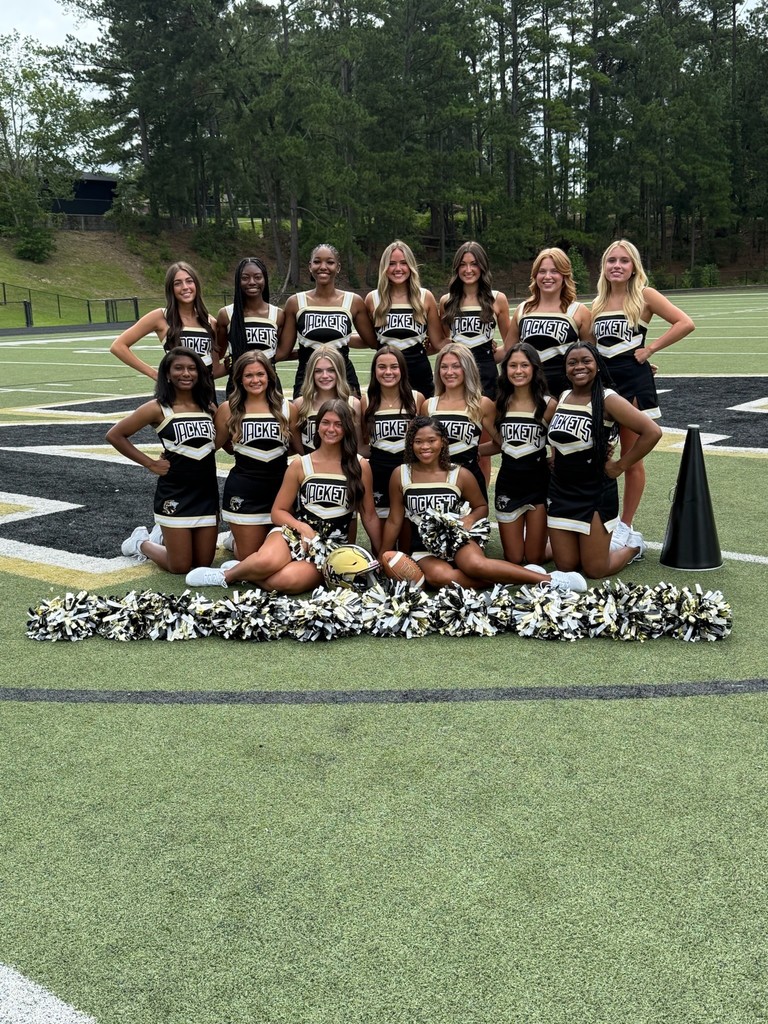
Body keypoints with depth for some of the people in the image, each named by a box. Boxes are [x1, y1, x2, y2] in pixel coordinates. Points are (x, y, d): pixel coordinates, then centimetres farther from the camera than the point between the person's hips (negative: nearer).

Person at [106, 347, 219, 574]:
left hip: (207, 493, 5)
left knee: (204, 562, 9)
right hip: (174, 494, -5)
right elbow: (114, 435, -6)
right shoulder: (158, 408, -9)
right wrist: (150, 464, -7)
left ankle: (164, 536, 37)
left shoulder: (208, 407, 5)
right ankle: (142, 543, 31)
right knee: (180, 566, 0)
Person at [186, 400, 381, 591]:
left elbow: (369, 516, 8)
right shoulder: (300, 465, 2)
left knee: (287, 580, -34)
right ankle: (228, 574, -4)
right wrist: (303, 528, -14)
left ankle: (236, 575, -5)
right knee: (266, 562, -37)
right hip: (294, 532, 1)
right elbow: (278, 511, 5)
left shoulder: (360, 466, 1)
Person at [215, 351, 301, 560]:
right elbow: (213, 445, 8)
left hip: (281, 488, 2)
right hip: (243, 491, -2)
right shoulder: (228, 410, -3)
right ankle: (235, 541, 39)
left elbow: (301, 448, 8)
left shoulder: (287, 408, 1)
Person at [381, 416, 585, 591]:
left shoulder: (460, 474, -3)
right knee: (438, 576, -36)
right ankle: (501, 579, -23)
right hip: (425, 547, 1)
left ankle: (548, 579, -26)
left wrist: (469, 519, -12)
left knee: (475, 564, -36)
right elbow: (394, 521, 6)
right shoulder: (400, 475, -3)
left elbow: (482, 506, 11)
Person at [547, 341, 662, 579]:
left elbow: (652, 432, -20)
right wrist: (555, 460, 7)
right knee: (565, 566, 7)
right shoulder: (563, 397, 6)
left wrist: (620, 466, -14)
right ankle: (601, 542, 36)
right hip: (560, 492, 6)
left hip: (595, 495, -5)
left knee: (595, 570, 0)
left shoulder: (607, 400, -13)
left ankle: (632, 545, 29)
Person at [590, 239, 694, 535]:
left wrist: (649, 349, -12)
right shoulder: (598, 303, 12)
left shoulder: (644, 296, -4)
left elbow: (685, 323, -12)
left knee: (631, 460, 3)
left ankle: (625, 525, 14)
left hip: (633, 382, -5)